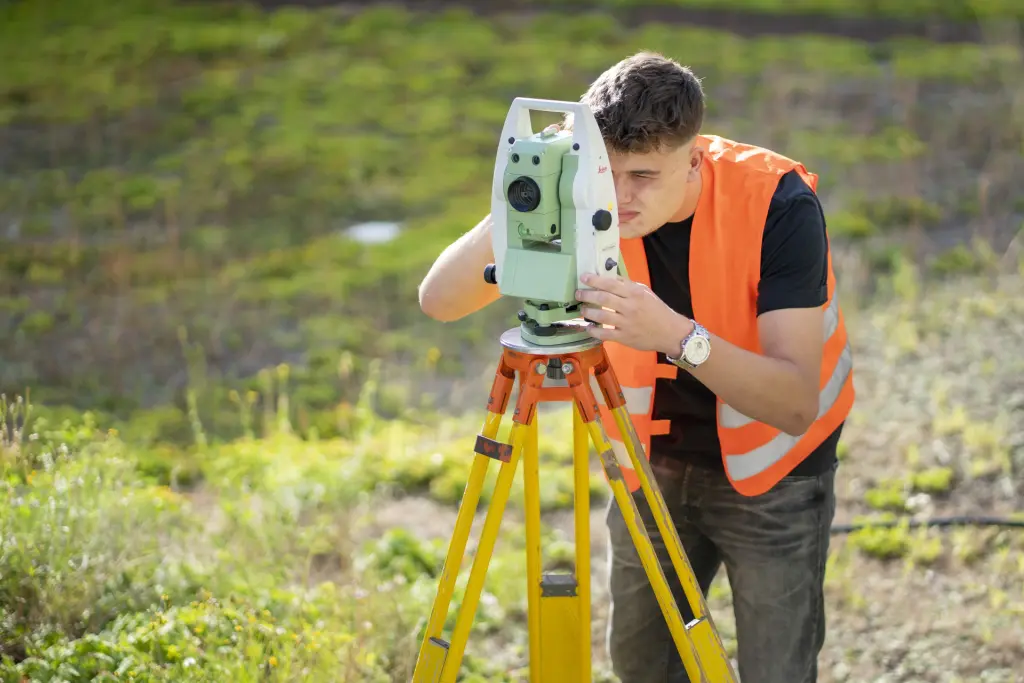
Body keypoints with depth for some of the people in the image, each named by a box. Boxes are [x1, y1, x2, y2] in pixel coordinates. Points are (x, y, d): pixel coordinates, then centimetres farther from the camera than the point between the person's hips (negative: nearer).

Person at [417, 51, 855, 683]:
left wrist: (678, 334, -49)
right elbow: (438, 300, -23)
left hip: (771, 465, -4)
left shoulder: (776, 202, -28)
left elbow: (797, 404, -35)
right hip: (651, 459, 4)